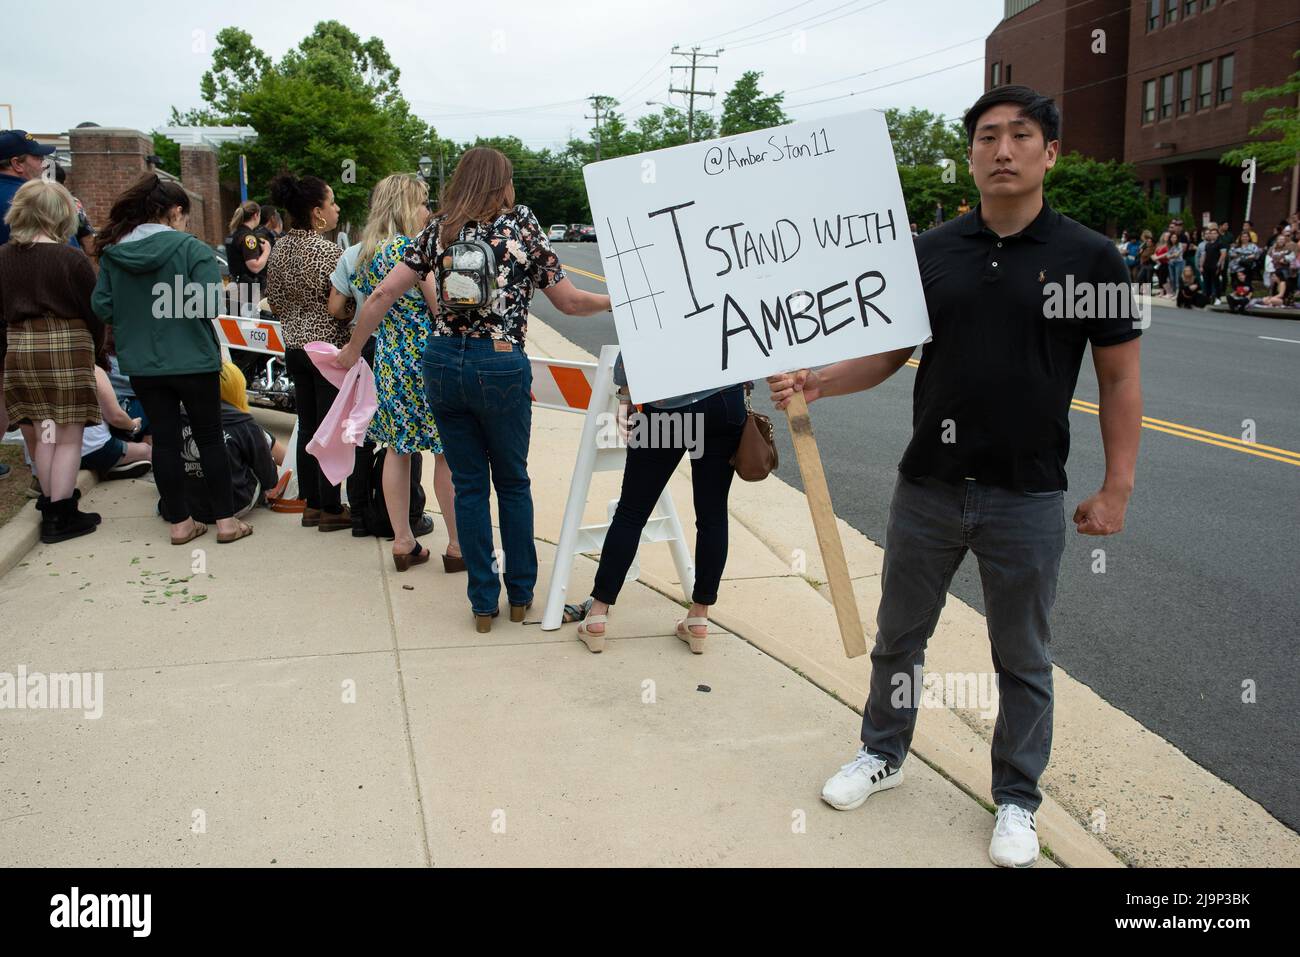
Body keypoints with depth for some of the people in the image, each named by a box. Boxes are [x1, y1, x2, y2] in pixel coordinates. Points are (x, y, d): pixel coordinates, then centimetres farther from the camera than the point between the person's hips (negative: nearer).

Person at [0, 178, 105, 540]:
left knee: (40, 435, 16)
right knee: (68, 437, 1)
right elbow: (93, 311, -6)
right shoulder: (70, 258, -11)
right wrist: (94, 348, 11)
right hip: (65, 348, -5)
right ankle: (60, 516, 4)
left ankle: (51, 501, 25)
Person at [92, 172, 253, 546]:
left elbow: (101, 306, 2)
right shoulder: (192, 248, -13)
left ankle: (179, 523, 17)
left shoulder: (113, 252, 1)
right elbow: (210, 306, -19)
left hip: (141, 363, 4)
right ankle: (225, 521, 13)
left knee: (164, 439, 11)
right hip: (192, 360, -4)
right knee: (210, 438, 8)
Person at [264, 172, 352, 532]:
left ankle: (312, 504, 22)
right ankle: (331, 509, 9)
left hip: (295, 346, 7)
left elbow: (275, 300, 12)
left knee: (307, 427, 13)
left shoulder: (279, 248, 5)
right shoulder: (328, 251, -18)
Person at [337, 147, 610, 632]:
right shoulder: (522, 226, -1)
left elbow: (383, 294, 2)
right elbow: (569, 302, 1)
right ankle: (520, 594, 25)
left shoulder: (439, 230, 6)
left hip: (442, 361, 3)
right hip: (500, 367, -3)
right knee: (512, 482, 15)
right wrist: (617, 300, 19)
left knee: (468, 484, 13)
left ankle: (484, 601, 19)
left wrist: (354, 347, 15)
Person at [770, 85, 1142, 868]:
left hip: (1028, 496, -2)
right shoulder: (930, 252, 1)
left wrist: (1118, 486, -5)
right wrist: (816, 382, -12)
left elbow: (1120, 378, -1)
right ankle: (884, 754, 39)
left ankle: (1017, 800, 32)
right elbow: (888, 352, 5)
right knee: (899, 634, 16)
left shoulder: (1090, 257, -5)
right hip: (929, 486, 3)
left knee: (1023, 659, 12)